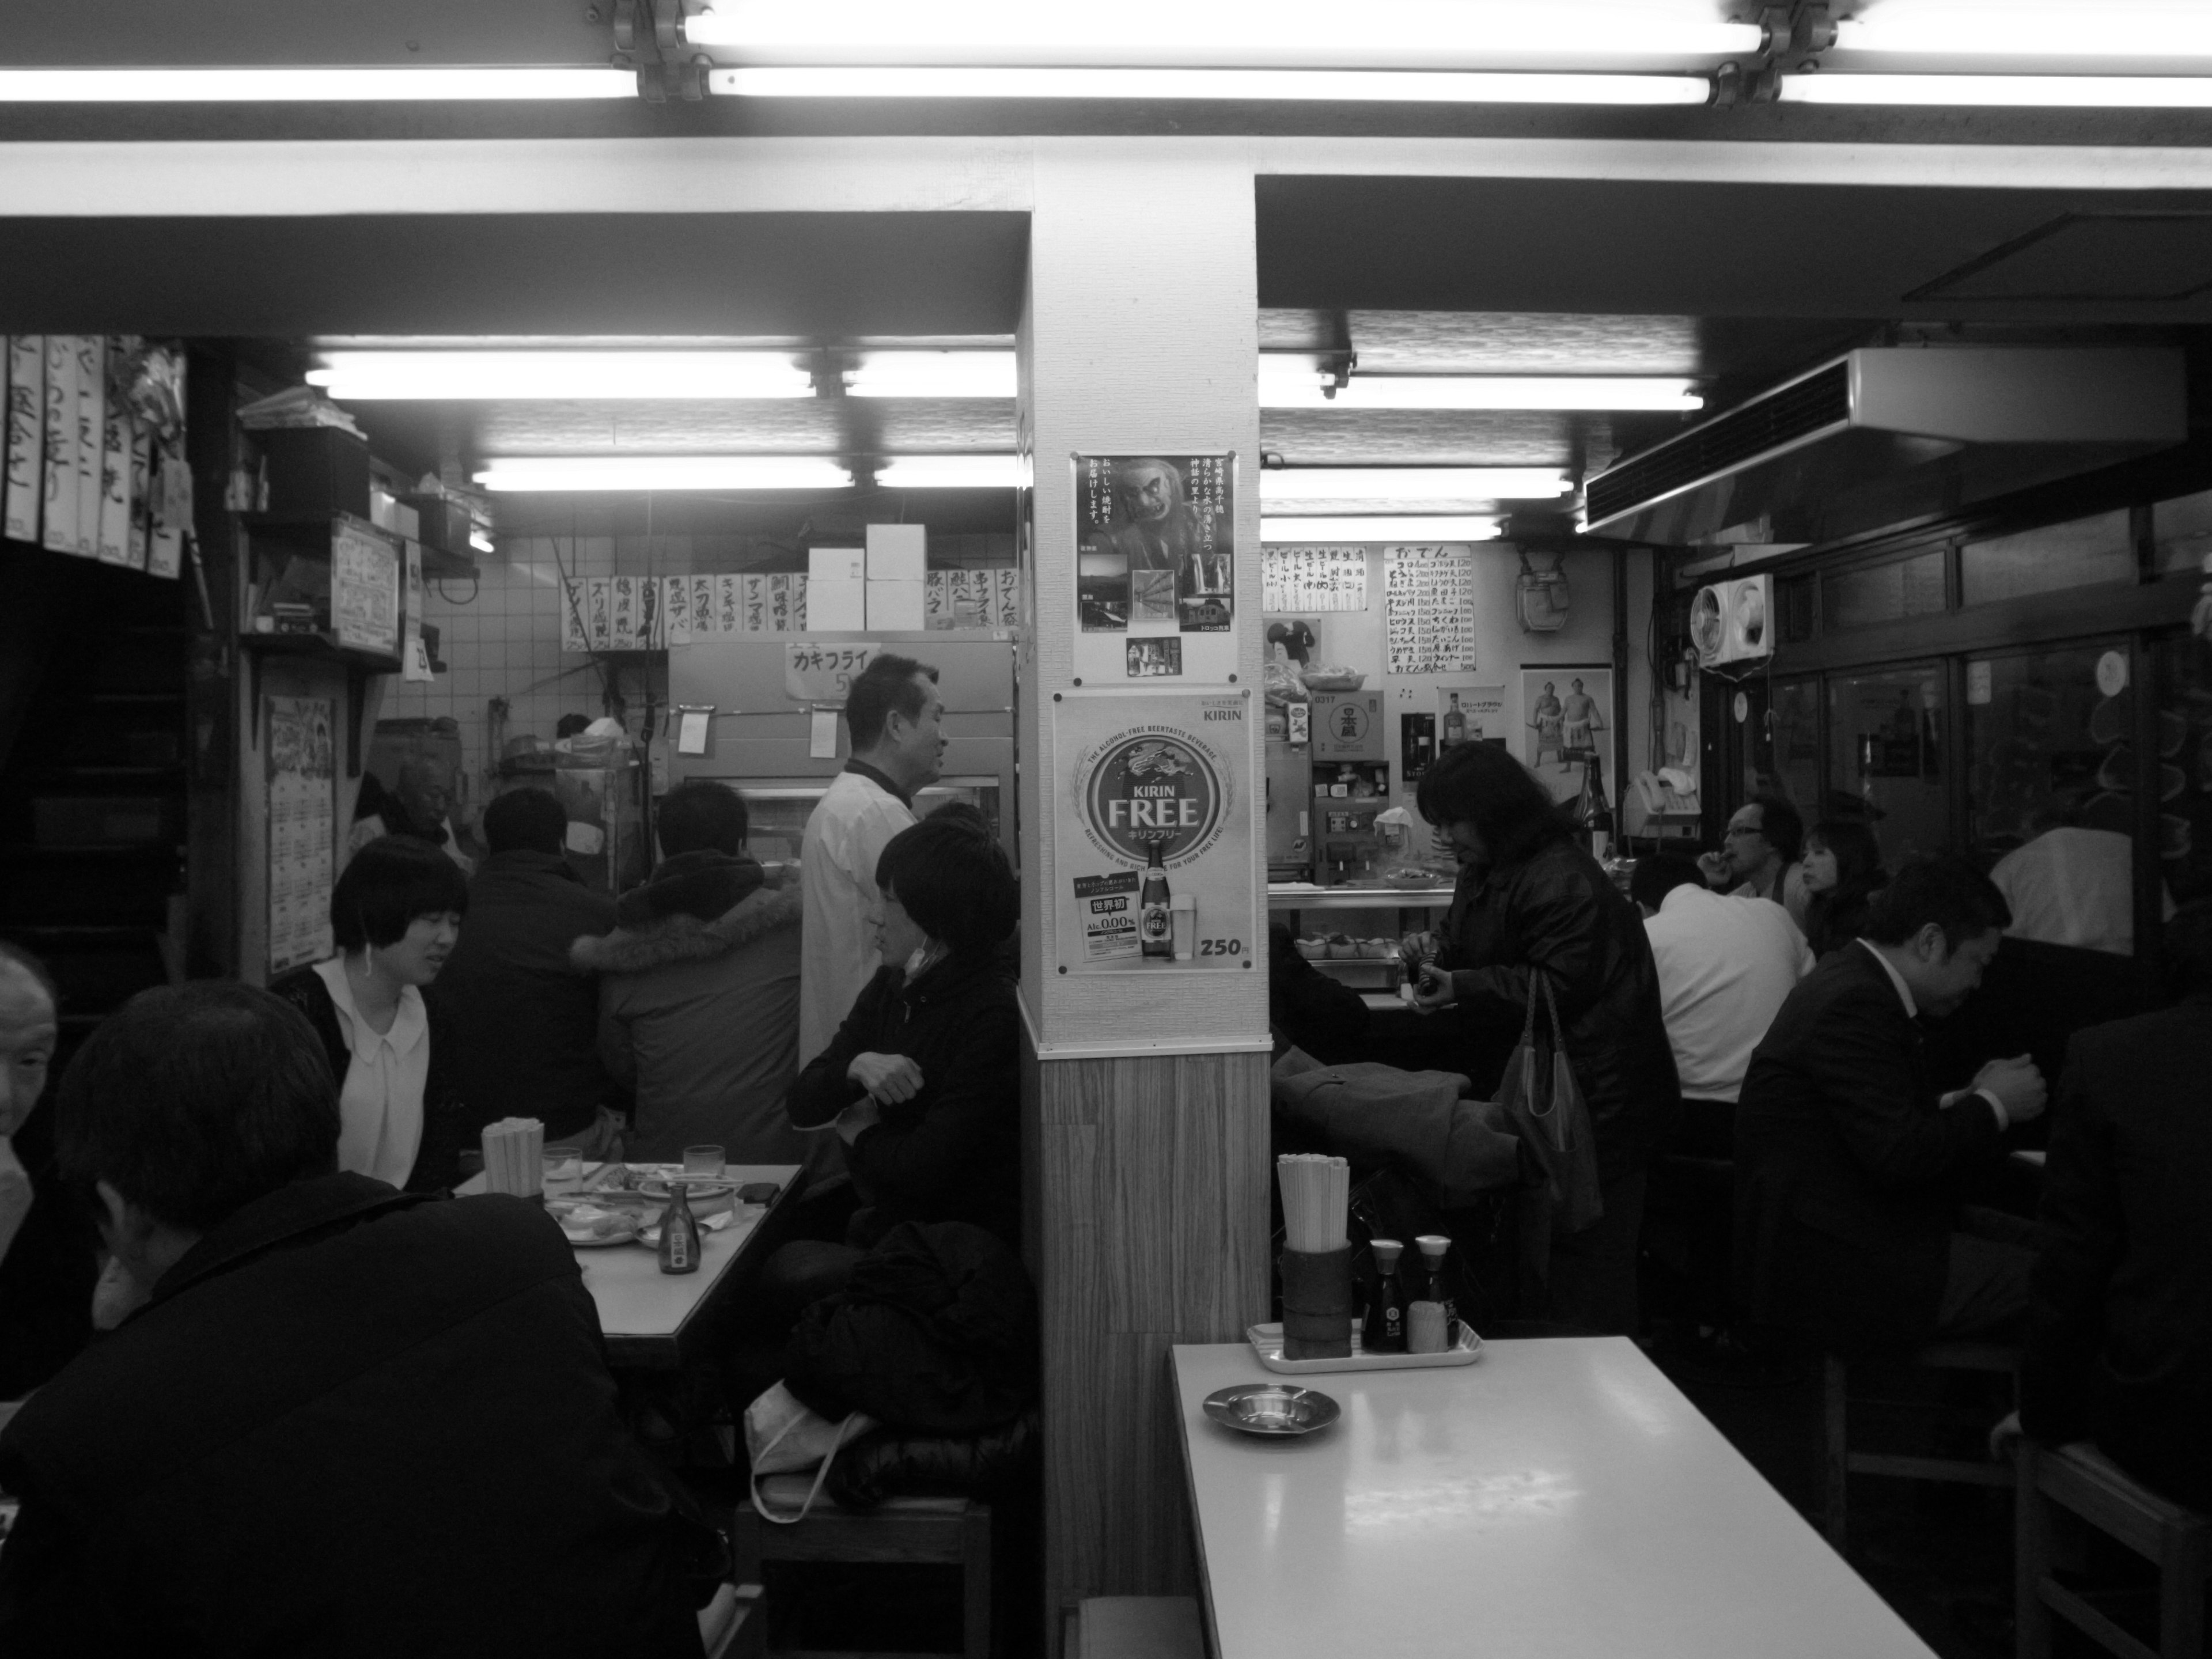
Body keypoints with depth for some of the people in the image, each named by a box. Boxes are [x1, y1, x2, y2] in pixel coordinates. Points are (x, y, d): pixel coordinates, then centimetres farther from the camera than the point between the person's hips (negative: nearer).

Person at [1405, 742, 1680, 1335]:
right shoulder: (1486, 875, 14)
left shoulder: (1563, 882, -19)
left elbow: (1558, 986, -24)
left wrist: (1461, 987, -25)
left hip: (1593, 1097, -10)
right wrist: (1440, 952, 3)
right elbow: (1477, 948, 25)